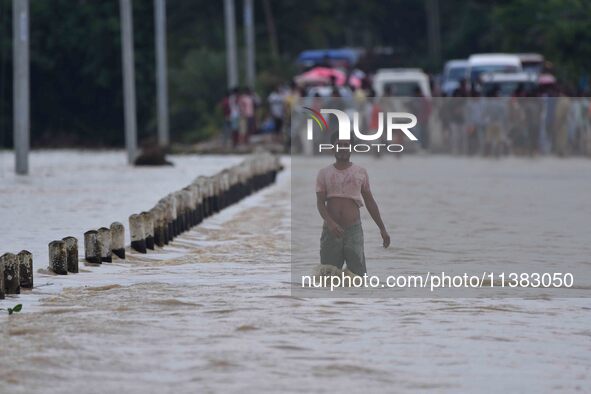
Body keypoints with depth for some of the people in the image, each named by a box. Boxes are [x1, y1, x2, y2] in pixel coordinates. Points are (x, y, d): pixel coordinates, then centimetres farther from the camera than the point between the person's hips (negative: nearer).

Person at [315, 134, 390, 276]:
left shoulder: (360, 172, 8)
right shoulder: (324, 173, 6)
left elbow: (370, 202, 14)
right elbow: (320, 202, -3)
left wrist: (383, 229, 12)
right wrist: (330, 222, -23)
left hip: (353, 230, 0)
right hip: (331, 231, 0)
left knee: (358, 274, -7)